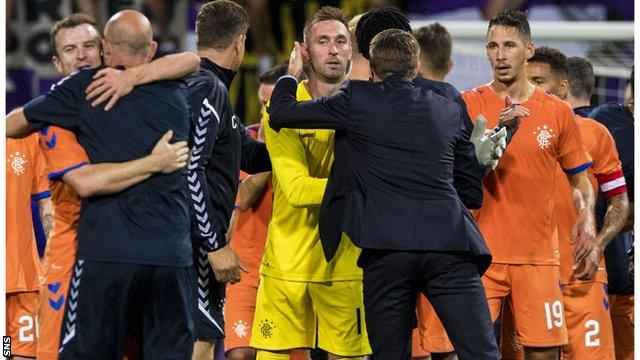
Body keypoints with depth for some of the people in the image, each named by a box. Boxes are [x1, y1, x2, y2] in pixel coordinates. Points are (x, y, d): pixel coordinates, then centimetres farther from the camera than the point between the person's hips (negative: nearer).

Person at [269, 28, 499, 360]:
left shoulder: (357, 99, 6)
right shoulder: (449, 111, 18)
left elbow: (281, 113, 11)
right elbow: (474, 189, 27)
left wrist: (291, 74, 31)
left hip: (387, 247, -1)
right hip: (448, 245, 2)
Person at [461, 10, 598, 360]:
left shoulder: (557, 112, 8)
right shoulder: (468, 105, 3)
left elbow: (580, 179, 15)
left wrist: (586, 222, -3)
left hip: (538, 255, 1)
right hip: (482, 252, -1)